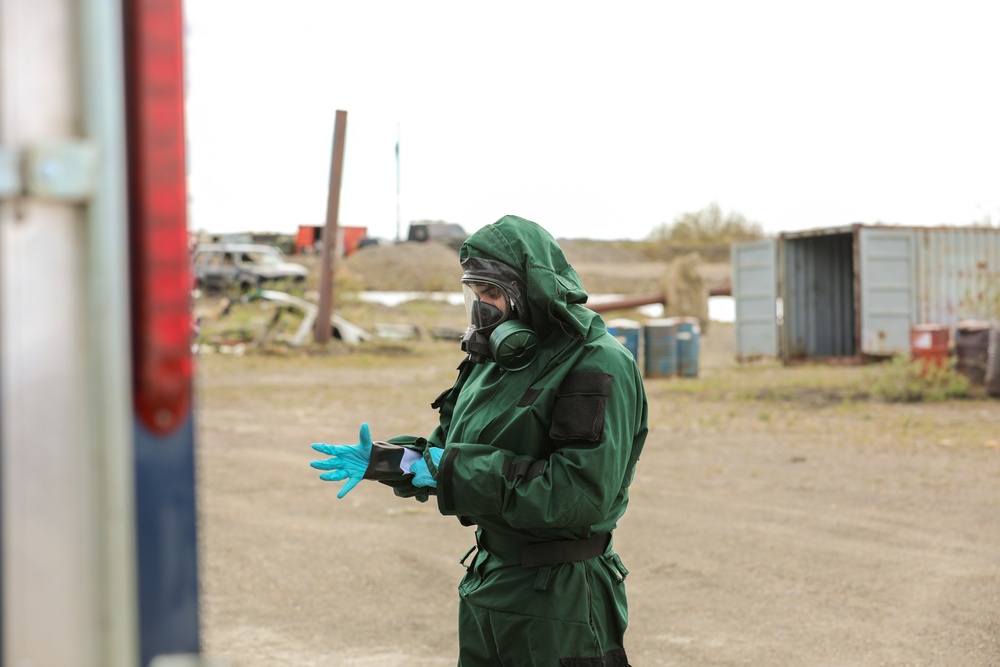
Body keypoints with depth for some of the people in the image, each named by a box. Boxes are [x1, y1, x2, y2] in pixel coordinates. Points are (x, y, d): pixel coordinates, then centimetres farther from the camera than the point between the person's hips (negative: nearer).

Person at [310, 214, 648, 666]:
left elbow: (580, 495, -26)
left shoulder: (599, 366, -17)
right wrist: (382, 460, 0)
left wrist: (457, 469, -23)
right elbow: (446, 449, 19)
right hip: (486, 587, 8)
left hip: (560, 600, -8)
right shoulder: (494, 360, 9)